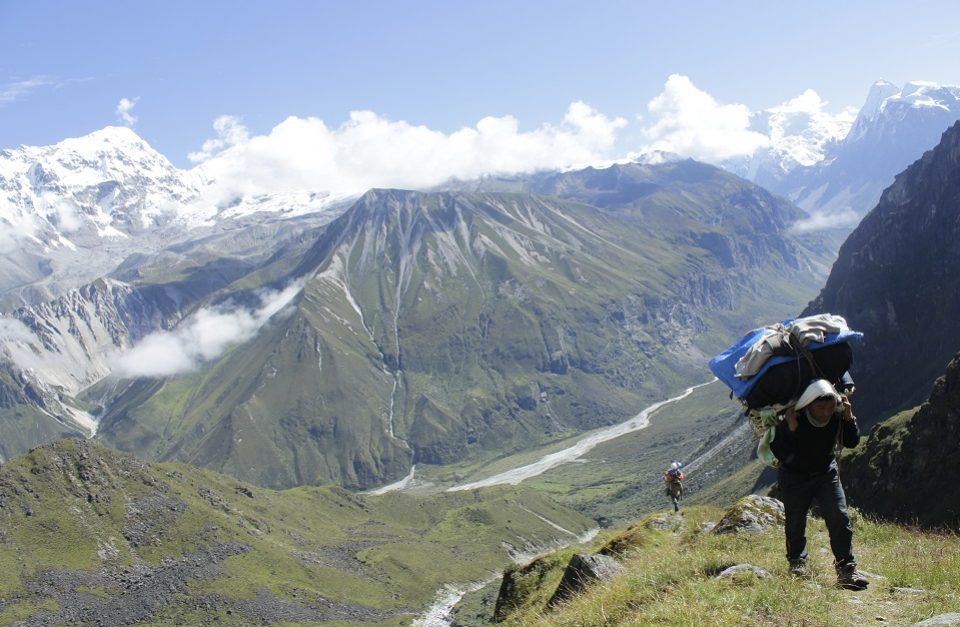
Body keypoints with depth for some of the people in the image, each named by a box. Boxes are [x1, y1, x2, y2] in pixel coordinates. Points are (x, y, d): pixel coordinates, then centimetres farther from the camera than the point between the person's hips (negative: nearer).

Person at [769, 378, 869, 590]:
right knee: (796, 522, 6)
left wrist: (849, 420, -23)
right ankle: (797, 562, 31)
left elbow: (852, 442, -6)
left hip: (826, 472, 3)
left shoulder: (838, 415, -19)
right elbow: (778, 453, -30)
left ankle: (846, 568, -4)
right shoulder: (792, 419, -30)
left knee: (839, 517, -10)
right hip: (794, 476, -3)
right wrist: (790, 430, -45)